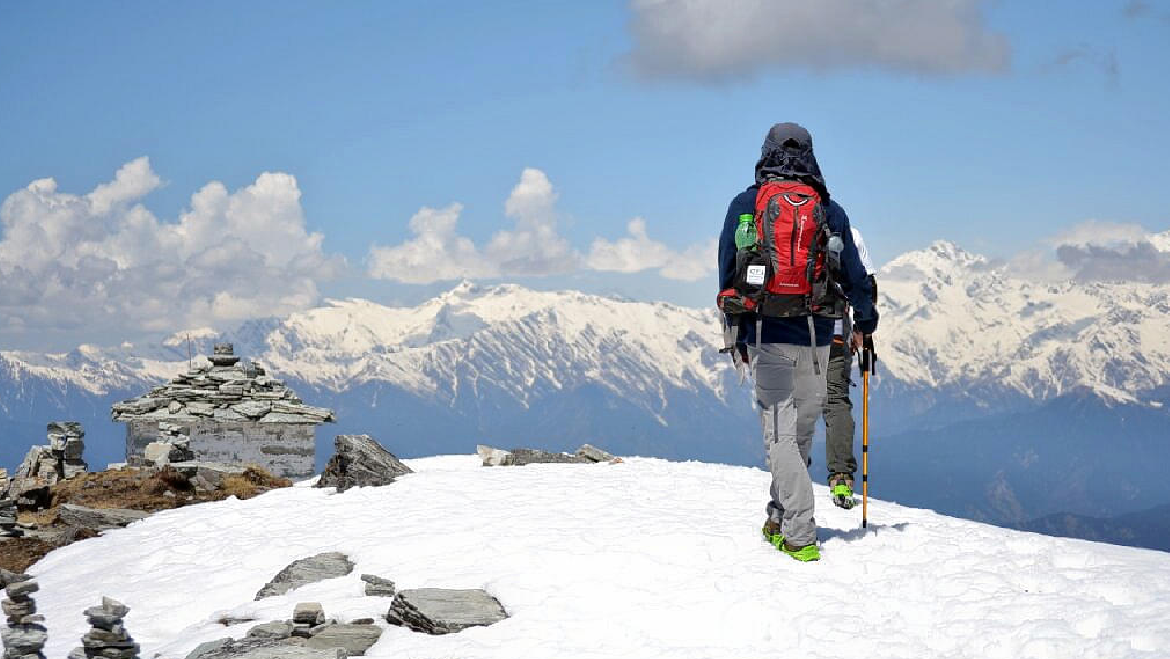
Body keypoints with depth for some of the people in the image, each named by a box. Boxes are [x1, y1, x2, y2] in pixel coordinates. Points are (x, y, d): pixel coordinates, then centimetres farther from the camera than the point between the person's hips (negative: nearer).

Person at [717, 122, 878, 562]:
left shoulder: (745, 205, 2)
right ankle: (780, 519, 23)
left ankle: (800, 535, -9)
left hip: (767, 336, -1)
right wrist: (866, 320, 29)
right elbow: (852, 274, 11)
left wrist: (737, 333, 14)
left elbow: (728, 273, 4)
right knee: (802, 431, 15)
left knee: (780, 434, -1)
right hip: (816, 338, 1)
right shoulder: (830, 211, 4)